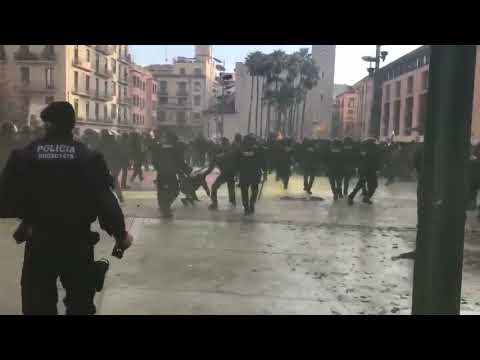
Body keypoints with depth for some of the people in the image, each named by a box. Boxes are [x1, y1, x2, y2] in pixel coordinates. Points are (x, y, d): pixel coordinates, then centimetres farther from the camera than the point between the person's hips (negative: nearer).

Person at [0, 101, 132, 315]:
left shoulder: (23, 156, -5)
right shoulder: (89, 158, -7)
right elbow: (105, 201, -13)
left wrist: (27, 215, 15)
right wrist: (120, 233, -2)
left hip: (39, 242, 0)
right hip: (77, 242, 0)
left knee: (38, 304, 13)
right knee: (80, 303, 16)